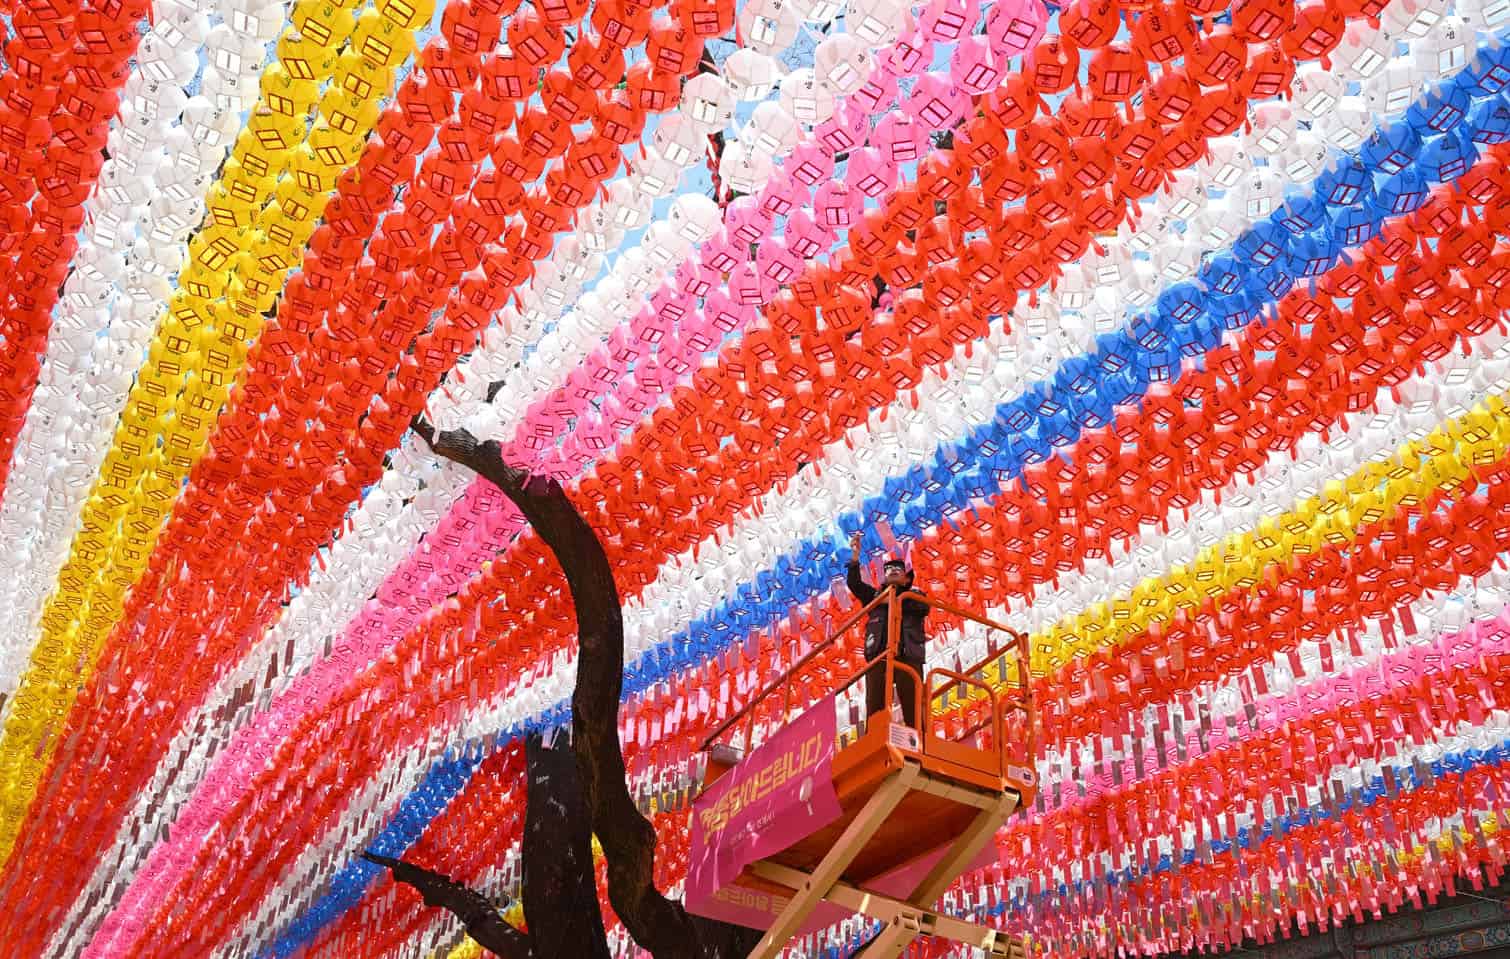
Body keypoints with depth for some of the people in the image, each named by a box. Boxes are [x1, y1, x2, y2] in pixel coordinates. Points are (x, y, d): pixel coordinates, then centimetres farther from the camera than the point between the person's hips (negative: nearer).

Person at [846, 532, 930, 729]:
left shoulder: (915, 595, 22)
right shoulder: (875, 595, 26)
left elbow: (924, 607, -1)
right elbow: (854, 583, 11)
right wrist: (855, 555, 0)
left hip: (908, 657, -1)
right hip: (879, 657, 1)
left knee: (913, 710, -8)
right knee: (874, 711, -6)